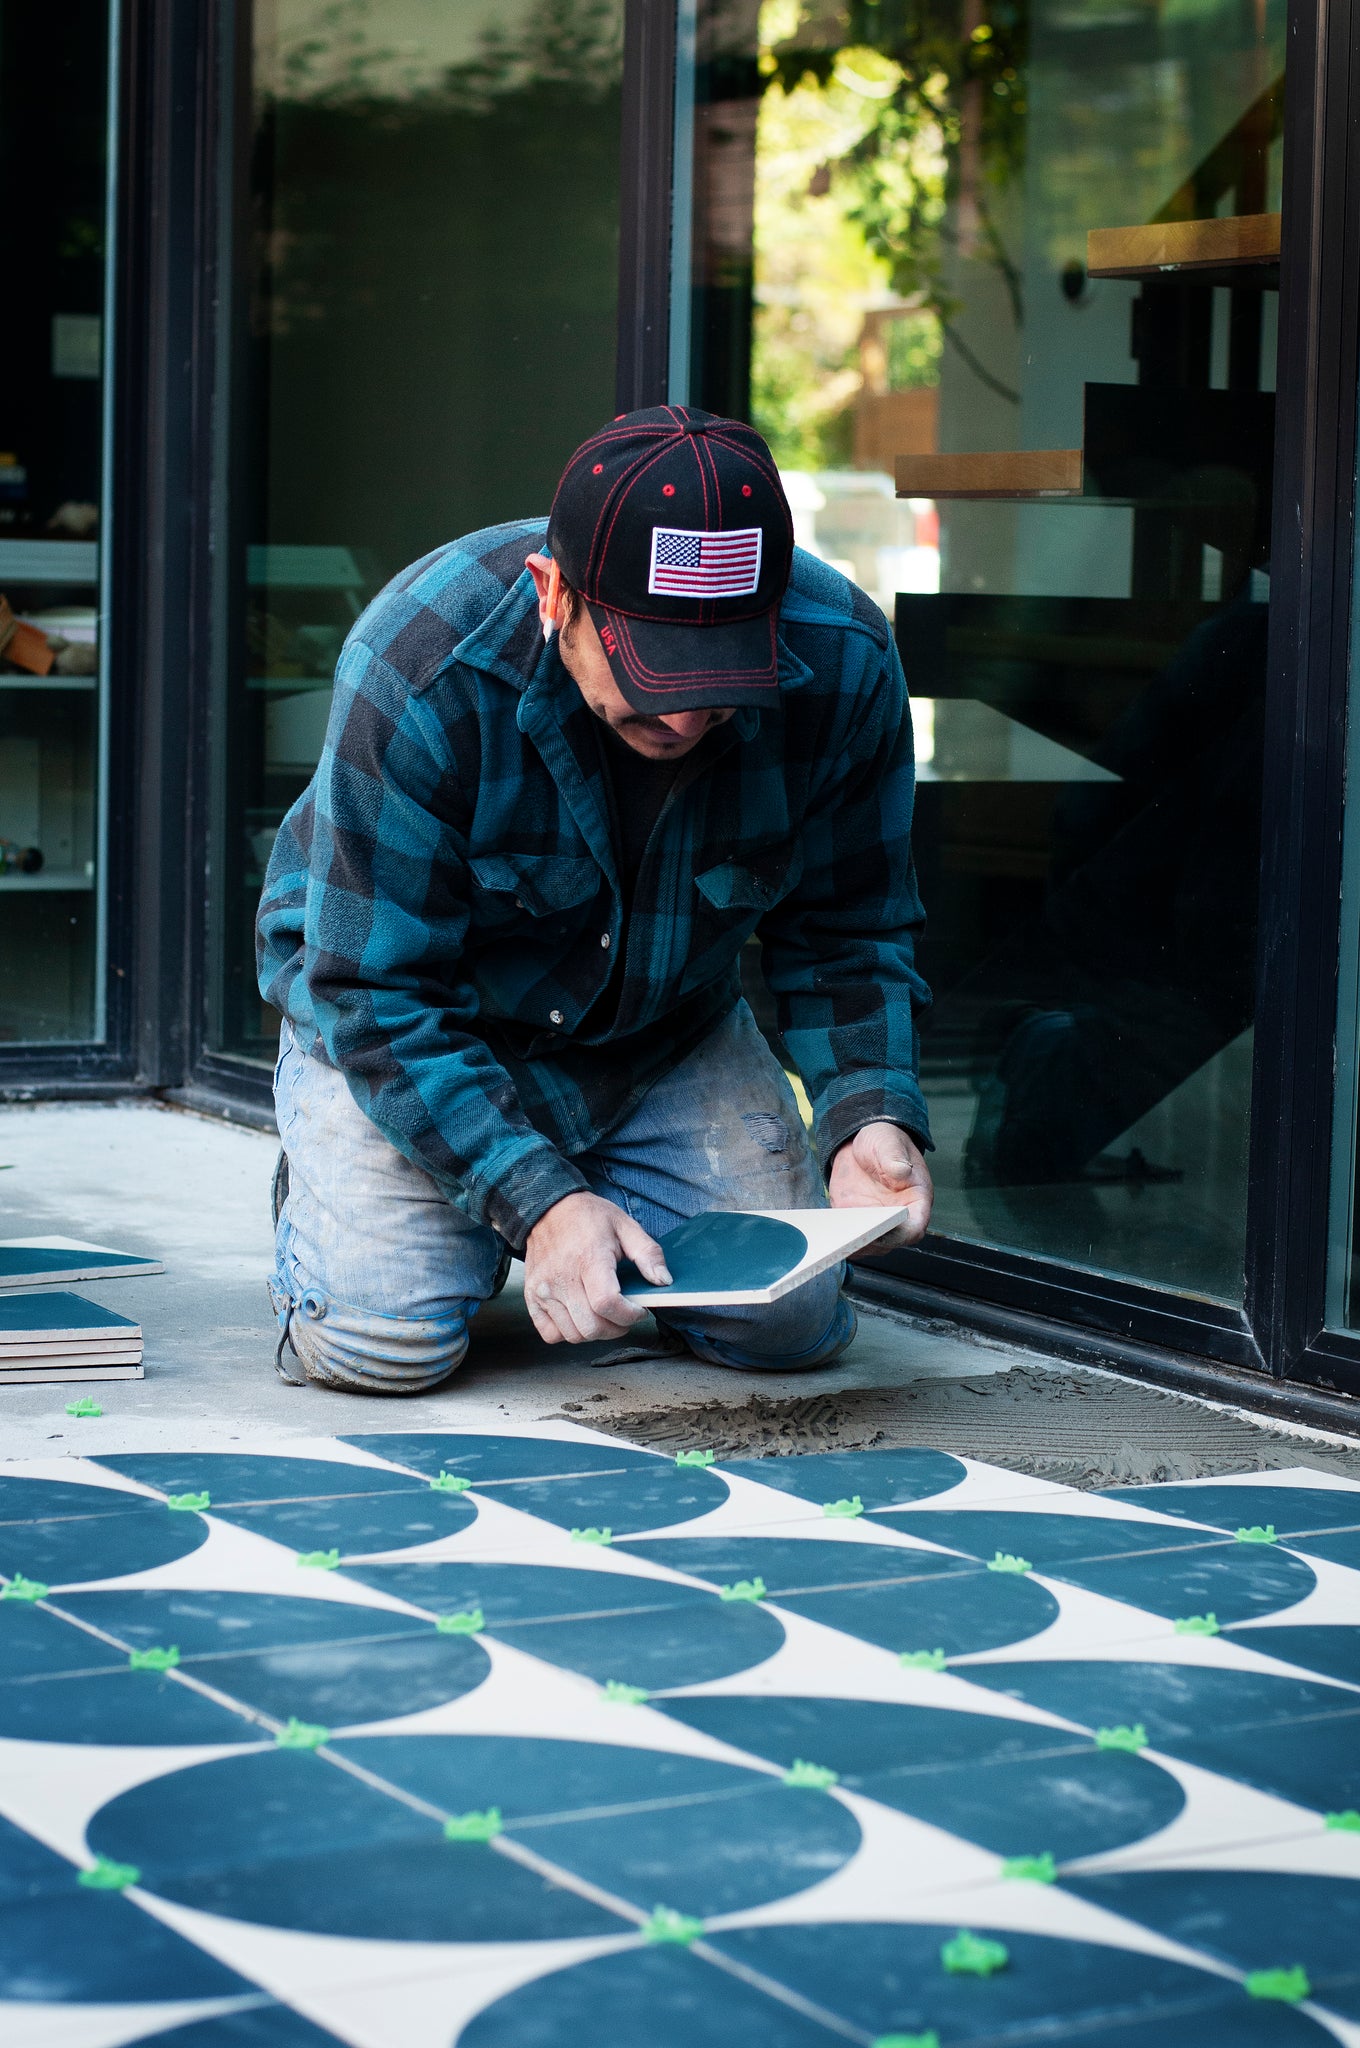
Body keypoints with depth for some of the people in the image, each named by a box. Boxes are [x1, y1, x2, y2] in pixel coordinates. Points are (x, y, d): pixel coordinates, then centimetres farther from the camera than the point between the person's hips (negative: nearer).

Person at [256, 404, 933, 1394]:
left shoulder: (847, 662, -24)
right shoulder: (420, 666, -34)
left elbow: (847, 933, -9)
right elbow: (379, 995, -28)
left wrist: (872, 1115, -28)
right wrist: (538, 1201, -36)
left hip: (665, 1032, 4)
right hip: (412, 1022, -3)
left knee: (790, 1320, -9)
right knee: (385, 1341, -22)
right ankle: (327, 1188, 14)